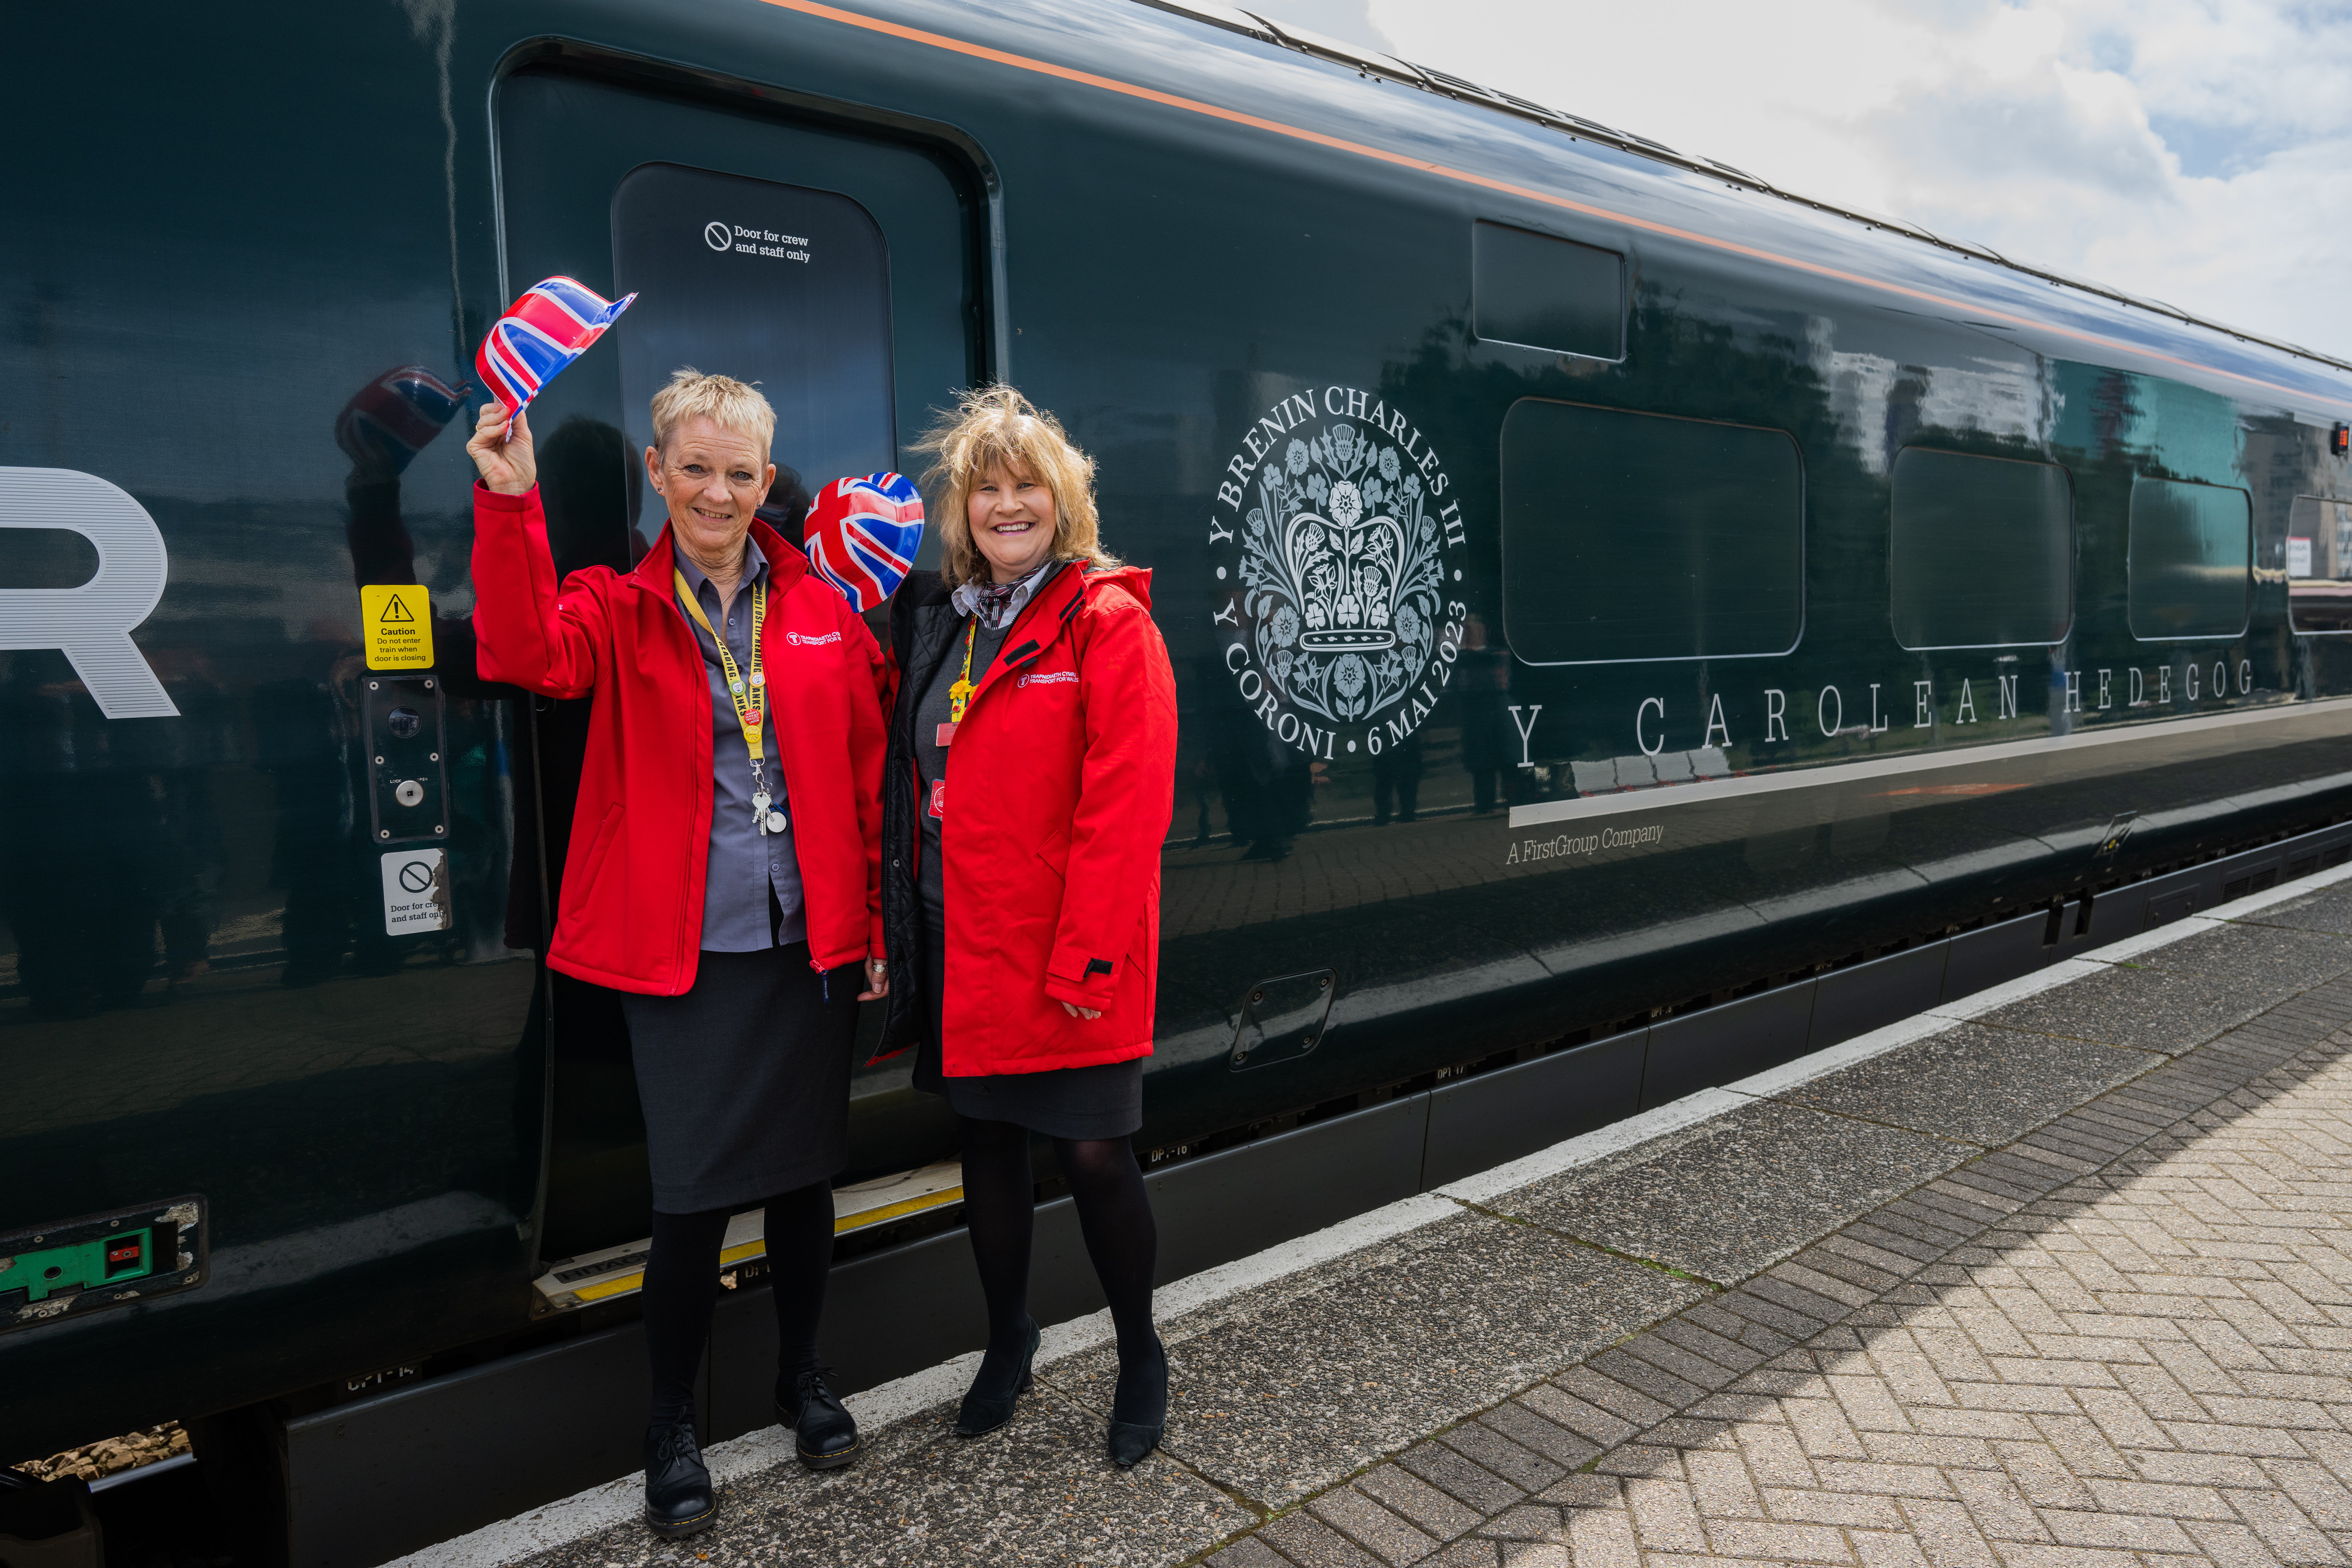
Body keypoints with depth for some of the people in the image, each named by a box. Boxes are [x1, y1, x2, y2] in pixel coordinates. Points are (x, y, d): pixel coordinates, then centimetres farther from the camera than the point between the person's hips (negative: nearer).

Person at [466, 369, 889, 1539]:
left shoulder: (819, 607, 6)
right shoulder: (621, 608, 1)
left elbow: (866, 778, 7)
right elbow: (529, 655, -21)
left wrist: (874, 925, 6)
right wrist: (509, 505, -31)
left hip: (809, 942, 3)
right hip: (683, 953, -2)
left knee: (804, 1170, 15)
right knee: (694, 1195, 2)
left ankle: (802, 1375, 37)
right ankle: (672, 1427, 25)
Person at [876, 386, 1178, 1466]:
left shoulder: (1108, 619, -9)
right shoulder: (934, 619, 10)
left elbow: (1126, 802, -17)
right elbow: (903, 781, 12)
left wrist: (1088, 954, -20)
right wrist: (896, 916, 6)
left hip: (1068, 957, -6)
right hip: (958, 942, 6)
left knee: (1093, 1154, 2)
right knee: (988, 1144, 17)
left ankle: (1141, 1358, 26)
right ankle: (1007, 1341, 39)